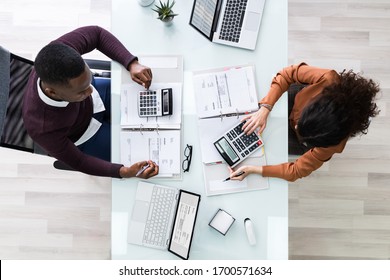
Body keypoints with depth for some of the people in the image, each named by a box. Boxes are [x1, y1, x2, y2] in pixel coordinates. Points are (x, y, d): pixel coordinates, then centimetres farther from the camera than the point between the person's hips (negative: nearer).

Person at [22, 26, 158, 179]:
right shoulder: (42, 128, -42)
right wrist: (124, 172, -38)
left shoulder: (59, 52, -37)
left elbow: (97, 32, -18)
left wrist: (132, 64, -32)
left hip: (96, 97, 4)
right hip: (84, 134, -3)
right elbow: (77, 161, -24)